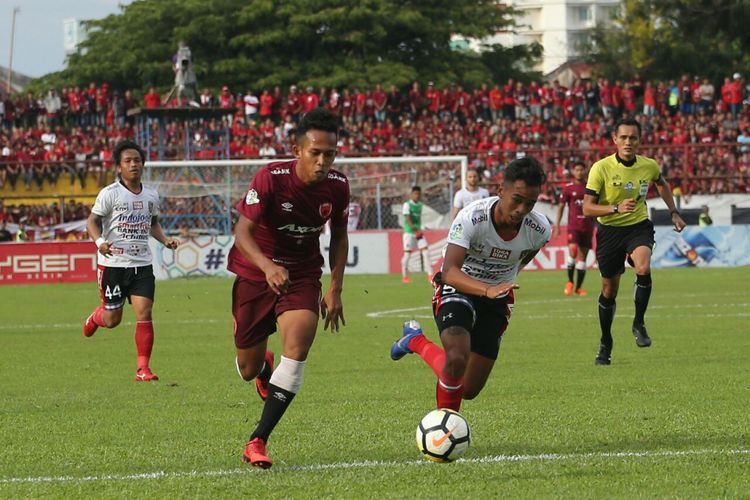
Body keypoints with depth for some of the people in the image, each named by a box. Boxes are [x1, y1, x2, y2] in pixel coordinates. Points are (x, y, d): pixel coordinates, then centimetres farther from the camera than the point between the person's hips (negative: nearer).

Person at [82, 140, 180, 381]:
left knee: (144, 313, -10)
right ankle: (95, 317, 43)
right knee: (112, 320, 5)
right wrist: (100, 241, -25)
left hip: (142, 264, 3)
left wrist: (165, 240, 5)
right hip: (113, 263, -3)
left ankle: (143, 368, -4)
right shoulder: (109, 194, -7)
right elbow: (92, 221, -5)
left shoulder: (151, 195, 8)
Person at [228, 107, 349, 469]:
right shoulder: (270, 178, -24)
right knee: (248, 369, 8)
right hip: (256, 273, -2)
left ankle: (257, 442, -20)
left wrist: (335, 288, 1)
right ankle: (263, 368, 52)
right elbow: (243, 232, -28)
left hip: (302, 275, 2)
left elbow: (339, 235, 7)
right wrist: (267, 266, -46)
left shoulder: (337, 186, -10)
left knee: (298, 345, -25)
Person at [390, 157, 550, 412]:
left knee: (469, 390, 5)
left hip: (498, 298, 5)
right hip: (458, 289, -5)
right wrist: (487, 289, -55)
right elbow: (449, 271, -39)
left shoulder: (540, 230, -16)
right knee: (457, 359, -35)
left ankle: (416, 342, 33)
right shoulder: (472, 217, -29)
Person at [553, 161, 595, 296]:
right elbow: (561, 206, 6)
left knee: (582, 256, 2)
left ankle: (578, 287, 9)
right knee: (572, 251, -20)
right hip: (573, 225, -2)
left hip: (587, 226, 2)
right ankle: (570, 282, -1)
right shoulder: (568, 188, 3)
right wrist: (557, 225, 0)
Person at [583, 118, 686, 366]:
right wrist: (616, 208, -30)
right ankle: (605, 344, 28)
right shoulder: (601, 168, -15)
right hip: (609, 231, -1)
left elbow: (661, 184, 20)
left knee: (643, 269, -30)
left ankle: (639, 323, -9)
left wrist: (674, 212, 16)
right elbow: (587, 208, -17)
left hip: (639, 227, 1)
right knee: (609, 289, 7)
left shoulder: (649, 166, -6)